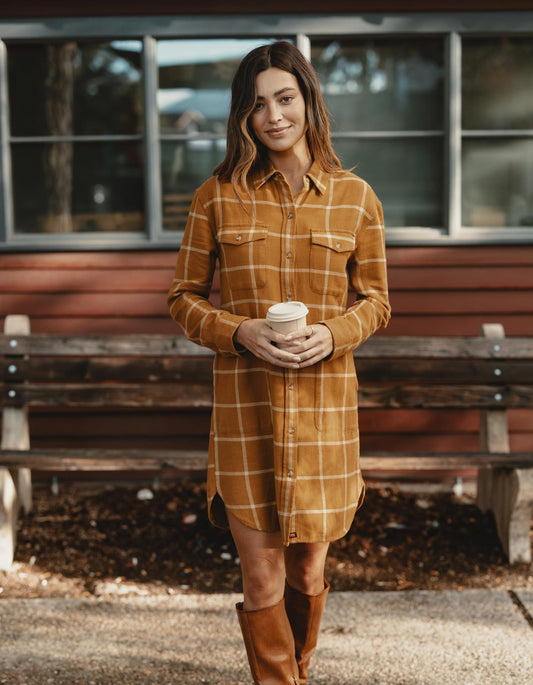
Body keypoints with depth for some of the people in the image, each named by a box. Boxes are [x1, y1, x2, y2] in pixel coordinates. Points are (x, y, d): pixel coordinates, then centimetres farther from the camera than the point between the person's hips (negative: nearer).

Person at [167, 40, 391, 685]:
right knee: (262, 579, 0)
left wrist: (333, 334, -11)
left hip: (324, 400, 1)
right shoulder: (218, 196, 0)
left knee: (308, 574, 12)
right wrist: (239, 333, -12)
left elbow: (375, 300, 9)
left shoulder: (355, 197, 2)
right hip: (244, 400, -1)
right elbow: (183, 297, 6)